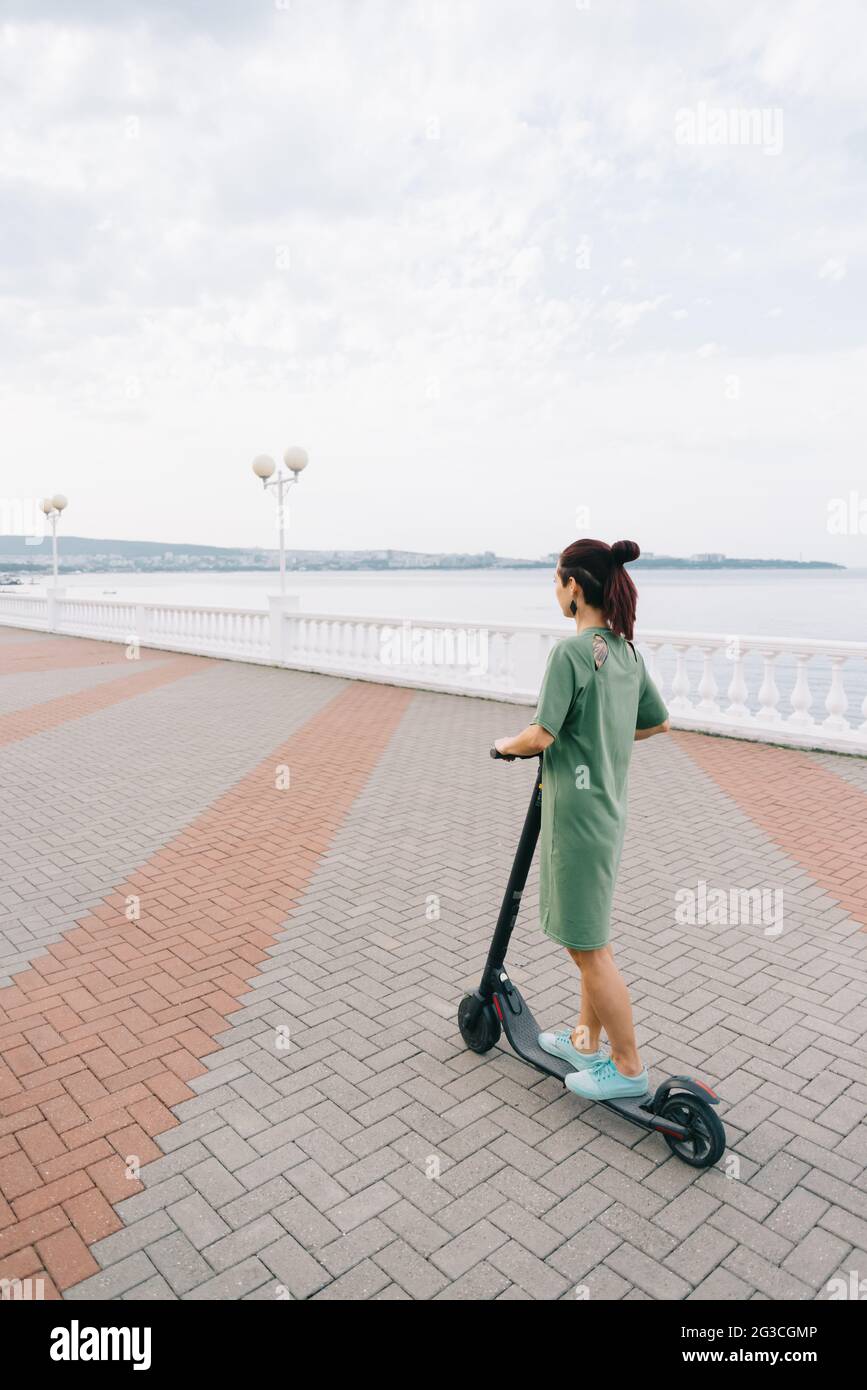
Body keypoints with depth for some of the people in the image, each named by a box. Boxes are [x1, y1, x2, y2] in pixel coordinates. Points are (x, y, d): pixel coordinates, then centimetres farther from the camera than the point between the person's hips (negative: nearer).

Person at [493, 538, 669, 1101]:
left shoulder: (571, 652, -20)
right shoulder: (627, 651, 7)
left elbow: (542, 736, -22)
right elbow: (659, 722, 16)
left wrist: (508, 744, -1)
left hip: (578, 813, -9)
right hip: (609, 807, 9)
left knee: (590, 947, 5)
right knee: (592, 937, 21)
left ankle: (628, 1068, 20)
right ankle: (587, 1039, 37)